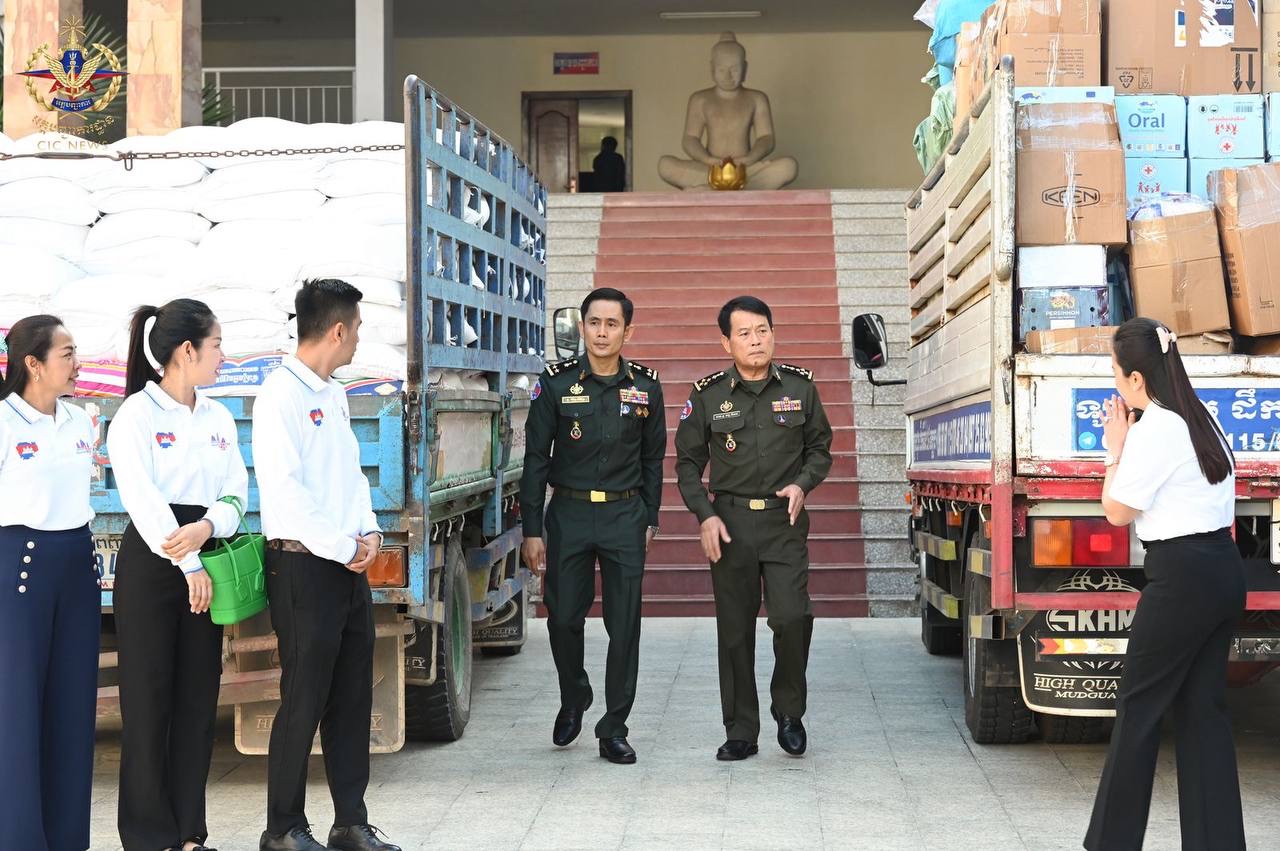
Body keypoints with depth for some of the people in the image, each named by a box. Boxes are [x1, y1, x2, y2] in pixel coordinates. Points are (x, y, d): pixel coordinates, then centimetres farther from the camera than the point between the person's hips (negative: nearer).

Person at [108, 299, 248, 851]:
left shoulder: (218, 417, 13)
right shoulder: (136, 413, -6)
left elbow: (236, 489, 3)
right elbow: (141, 497, -15)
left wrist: (206, 528, -17)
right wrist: (187, 564, -19)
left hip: (204, 559, 6)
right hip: (151, 562, -6)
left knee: (199, 697, 6)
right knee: (149, 697, -1)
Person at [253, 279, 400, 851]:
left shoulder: (333, 394, 15)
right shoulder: (282, 393, -12)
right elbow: (284, 489, -18)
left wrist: (369, 530, 2)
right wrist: (344, 547, -15)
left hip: (349, 566, 8)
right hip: (303, 565, -8)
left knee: (353, 698, 10)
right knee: (304, 701, -2)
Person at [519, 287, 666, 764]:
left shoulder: (645, 387, 3)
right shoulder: (556, 383, -2)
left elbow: (653, 459, 12)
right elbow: (535, 458, 0)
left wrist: (649, 520, 9)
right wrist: (531, 530, -3)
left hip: (625, 517, 1)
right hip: (569, 514, -1)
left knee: (624, 627, 1)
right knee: (563, 618, 3)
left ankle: (614, 730, 11)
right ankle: (573, 699, 31)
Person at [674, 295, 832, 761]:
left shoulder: (800, 386, 5)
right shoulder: (708, 395, 2)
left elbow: (820, 447, 14)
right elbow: (688, 462, 8)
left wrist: (802, 484, -5)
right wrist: (705, 516, -5)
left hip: (785, 521, 0)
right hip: (730, 523, 1)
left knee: (792, 616, -15)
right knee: (734, 629, 4)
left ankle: (789, 710, 8)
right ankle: (741, 732, 14)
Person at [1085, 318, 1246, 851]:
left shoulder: (1153, 429, -13)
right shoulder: (1199, 420, 14)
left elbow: (1117, 512, -8)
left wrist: (1115, 447, 2)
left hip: (1182, 577, -9)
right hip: (1225, 569, 9)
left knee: (1138, 706, 0)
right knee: (1203, 707, 10)